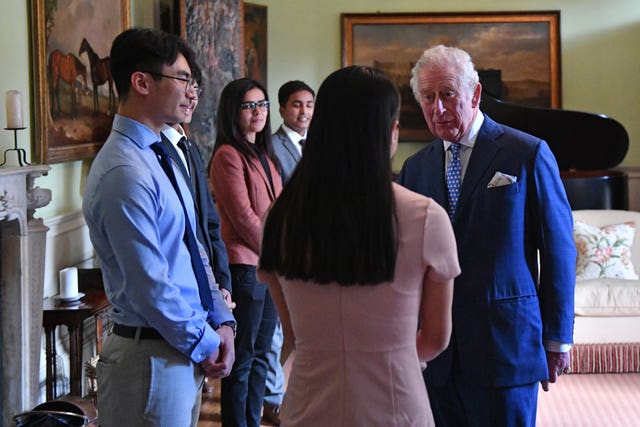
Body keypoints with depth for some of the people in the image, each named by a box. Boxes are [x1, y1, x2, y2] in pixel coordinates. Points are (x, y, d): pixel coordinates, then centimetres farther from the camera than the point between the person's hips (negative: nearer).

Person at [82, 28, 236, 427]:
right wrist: (206, 343, -11)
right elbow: (150, 287, -22)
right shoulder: (125, 173, -21)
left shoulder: (159, 156, 9)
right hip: (153, 358, -9)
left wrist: (222, 321, 2)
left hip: (187, 349, 9)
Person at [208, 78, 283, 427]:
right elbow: (243, 217, -15)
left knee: (260, 355, 14)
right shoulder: (228, 156, -11)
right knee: (242, 359, -1)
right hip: (244, 266, -9)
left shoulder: (263, 155, 17)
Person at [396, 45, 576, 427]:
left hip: (505, 347, -4)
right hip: (433, 351, 4)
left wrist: (558, 338, 0)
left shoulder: (529, 155, -3)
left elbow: (559, 249, -1)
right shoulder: (415, 168, 10)